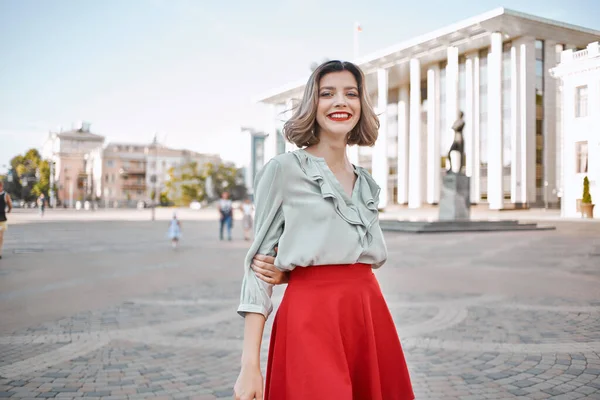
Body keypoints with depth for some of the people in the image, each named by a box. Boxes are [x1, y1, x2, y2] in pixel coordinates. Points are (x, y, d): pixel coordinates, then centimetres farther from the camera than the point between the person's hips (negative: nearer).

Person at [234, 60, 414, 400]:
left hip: (370, 314, 6)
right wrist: (250, 364, -12)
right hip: (311, 317, -5)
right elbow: (259, 265, -5)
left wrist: (292, 271, -3)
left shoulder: (367, 183, 12)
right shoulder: (283, 169, -4)